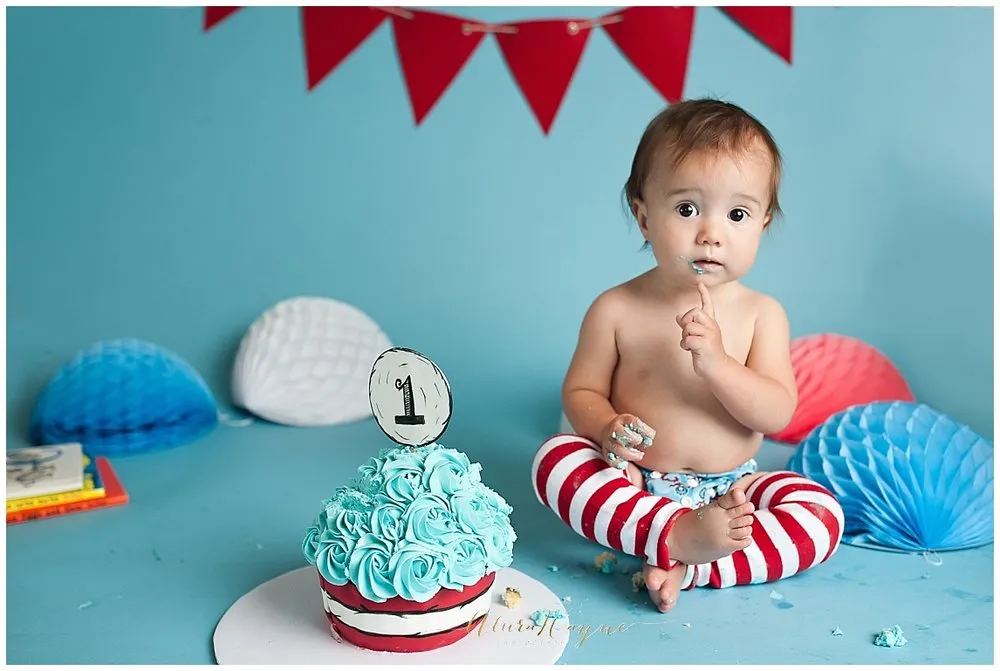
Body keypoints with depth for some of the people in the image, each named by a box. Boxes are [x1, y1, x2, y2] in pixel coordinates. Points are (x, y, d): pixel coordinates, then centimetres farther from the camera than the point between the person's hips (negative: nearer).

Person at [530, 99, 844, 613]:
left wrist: (716, 362, -29)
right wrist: (607, 428, -25)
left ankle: (687, 568, -27)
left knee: (822, 516, -21)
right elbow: (581, 390, -2)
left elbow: (777, 413, -11)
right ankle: (677, 536, -35)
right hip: (634, 487, -1)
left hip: (732, 490, 2)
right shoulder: (616, 310, -7)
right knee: (554, 457, -26)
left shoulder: (762, 314, -4)